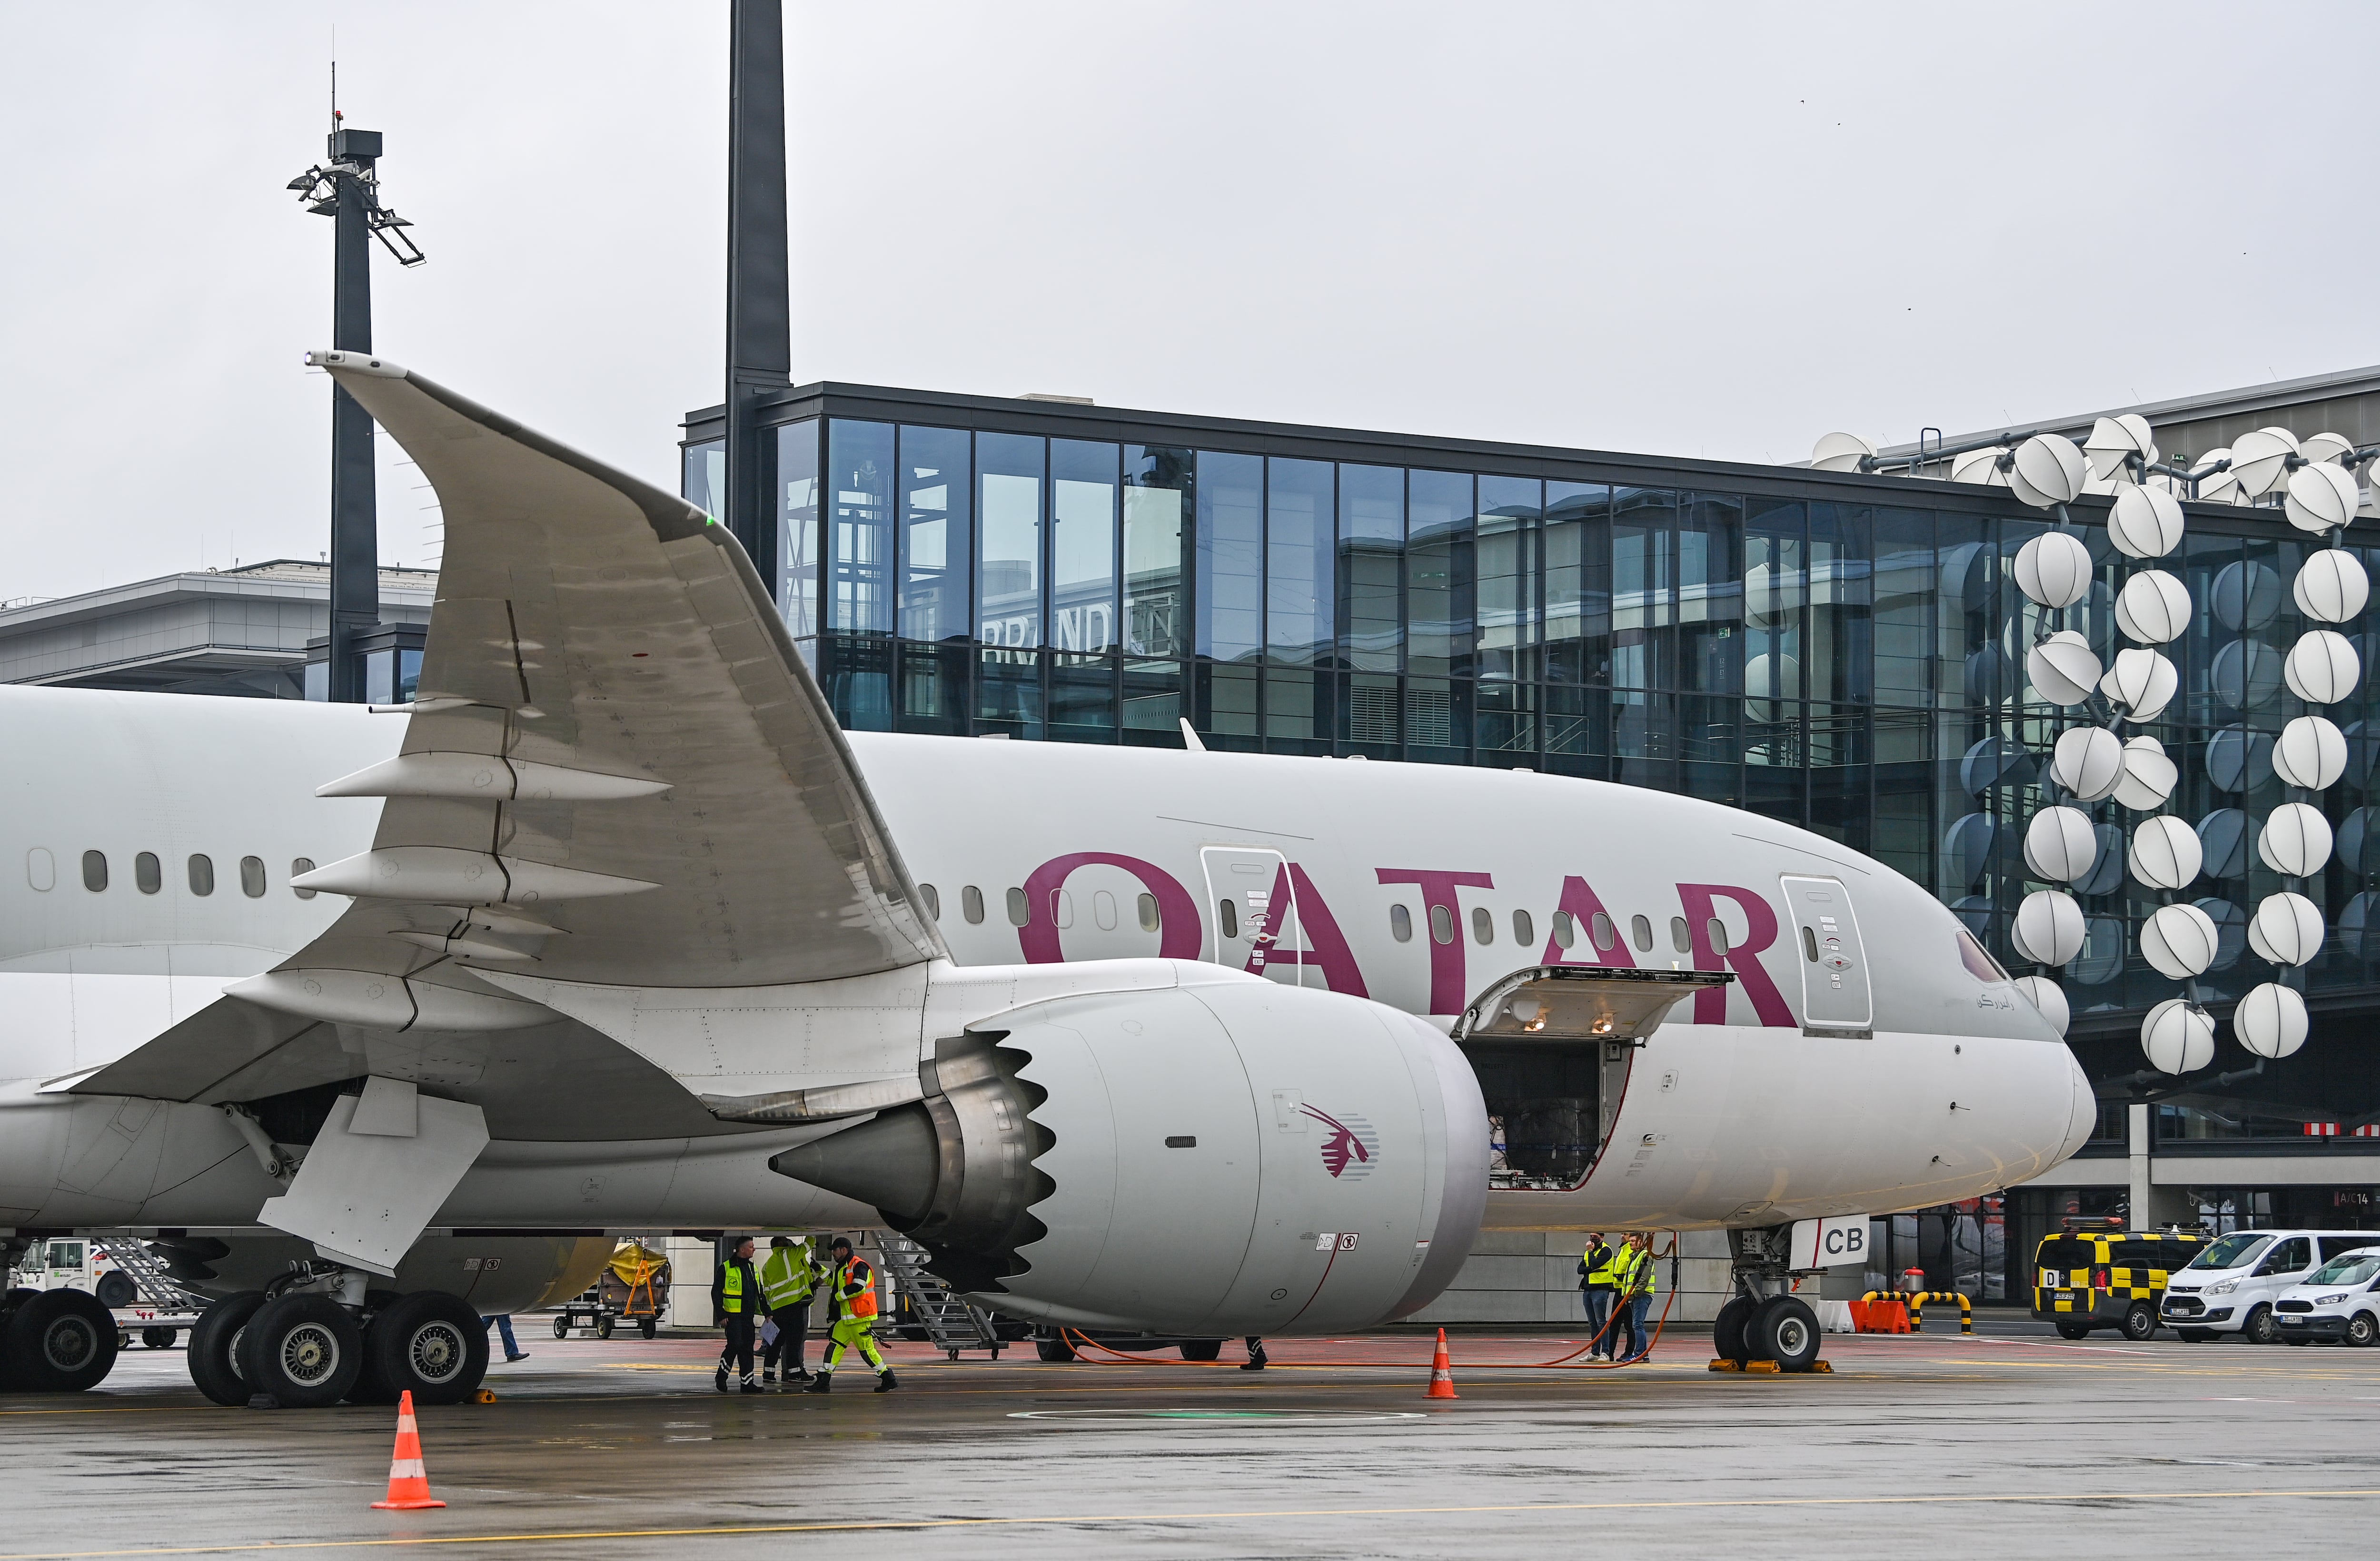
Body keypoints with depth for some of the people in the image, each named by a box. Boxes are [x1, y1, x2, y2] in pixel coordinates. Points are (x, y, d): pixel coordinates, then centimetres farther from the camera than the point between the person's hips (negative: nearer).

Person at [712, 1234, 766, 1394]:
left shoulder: (751, 1268, 15)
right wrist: (721, 1315, -11)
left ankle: (748, 1383, 7)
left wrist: (766, 1311, 15)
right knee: (735, 1344, -14)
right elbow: (716, 1293, -5)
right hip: (732, 1315, -6)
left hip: (748, 1315, 6)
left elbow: (759, 1293, 23)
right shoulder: (726, 1268, -6)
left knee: (747, 1348, 5)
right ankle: (721, 1377, 3)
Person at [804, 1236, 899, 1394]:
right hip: (846, 1319, 9)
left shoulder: (859, 1266, -13)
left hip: (860, 1318, -9)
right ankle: (823, 1382, 1)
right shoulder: (842, 1267, 18)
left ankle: (889, 1379, 5)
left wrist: (839, 1297, -15)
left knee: (867, 1350, -6)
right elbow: (834, 1283, 35)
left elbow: (858, 1287, -26)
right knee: (834, 1346, 2)